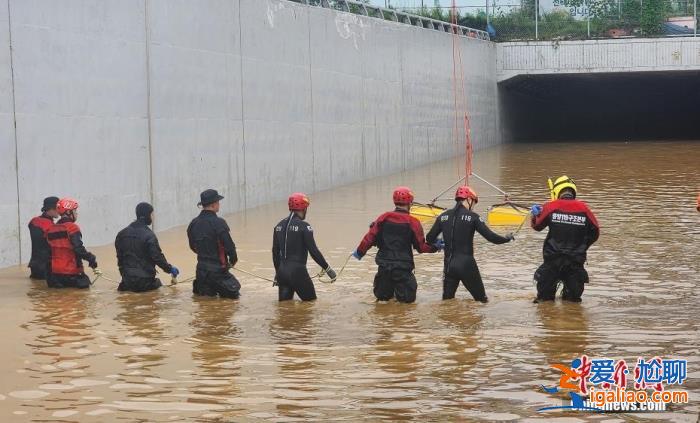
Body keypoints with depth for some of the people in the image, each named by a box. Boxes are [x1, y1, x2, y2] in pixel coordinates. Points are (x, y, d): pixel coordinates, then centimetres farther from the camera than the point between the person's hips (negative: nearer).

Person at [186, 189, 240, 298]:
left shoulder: (193, 223, 1)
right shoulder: (218, 223, -18)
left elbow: (192, 246, 11)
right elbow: (229, 245, -17)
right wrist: (233, 259, 3)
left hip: (201, 267, 7)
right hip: (217, 268, -7)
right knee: (233, 292, 7)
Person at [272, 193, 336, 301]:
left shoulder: (279, 226, 9)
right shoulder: (304, 226, -11)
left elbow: (275, 252, 14)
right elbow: (313, 251, -12)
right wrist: (327, 269, -2)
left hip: (282, 271, 6)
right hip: (298, 271, -6)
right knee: (311, 302, 6)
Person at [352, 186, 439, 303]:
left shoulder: (384, 218, 1)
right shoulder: (412, 222, -6)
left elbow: (370, 237, 0)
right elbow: (421, 247, -3)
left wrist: (360, 252, 13)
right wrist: (435, 247, 15)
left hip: (384, 264, 3)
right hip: (403, 266, -3)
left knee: (382, 296, 20)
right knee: (408, 298, 5)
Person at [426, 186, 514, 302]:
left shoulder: (443, 216, 5)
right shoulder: (472, 217, -6)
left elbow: (429, 239, 9)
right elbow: (490, 237, -8)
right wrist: (507, 238, 10)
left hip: (449, 265, 4)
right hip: (467, 264, -4)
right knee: (482, 300, 8)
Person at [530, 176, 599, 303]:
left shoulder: (550, 207, -6)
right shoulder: (583, 209, -3)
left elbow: (537, 226, 8)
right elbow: (595, 232, 6)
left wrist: (535, 214, 26)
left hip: (553, 258, -1)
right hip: (576, 259, 1)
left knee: (544, 297, 12)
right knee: (574, 299, 11)